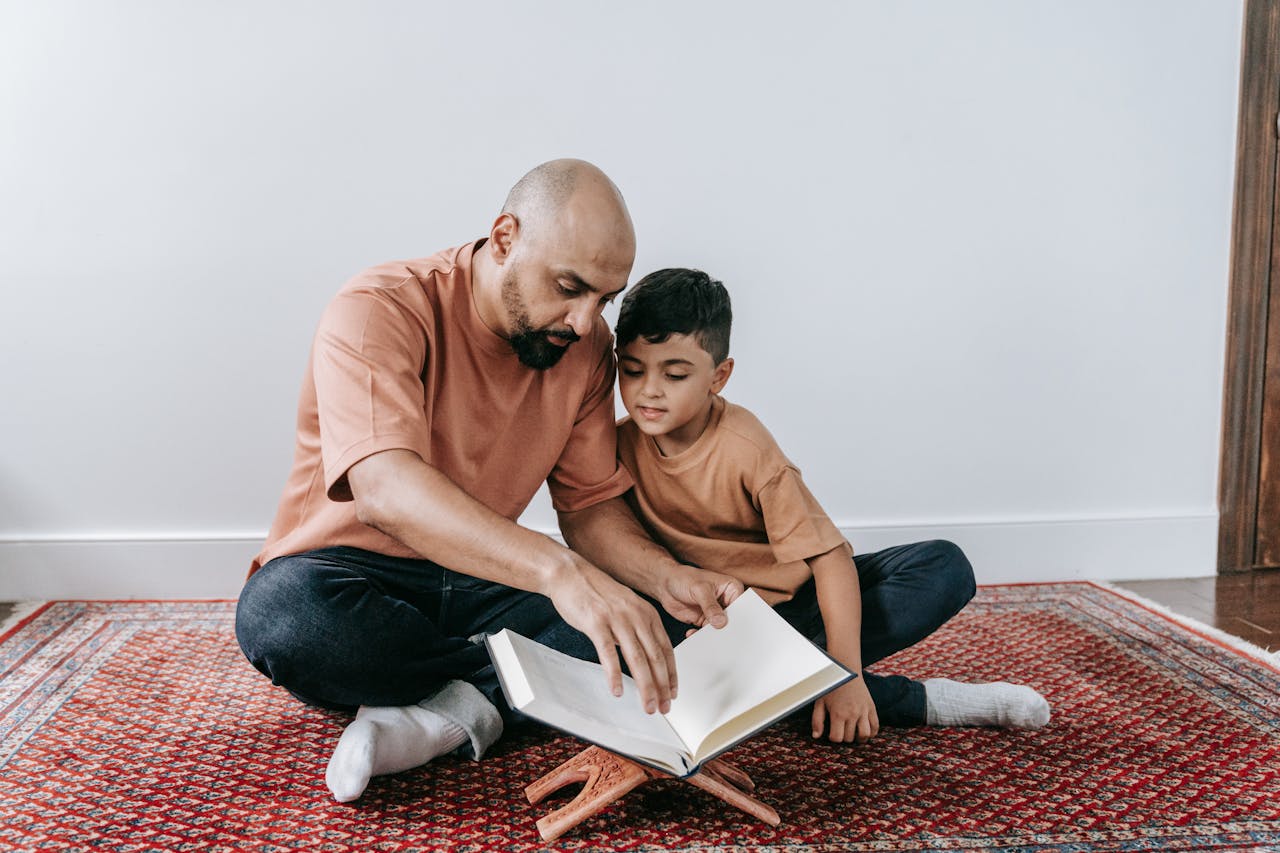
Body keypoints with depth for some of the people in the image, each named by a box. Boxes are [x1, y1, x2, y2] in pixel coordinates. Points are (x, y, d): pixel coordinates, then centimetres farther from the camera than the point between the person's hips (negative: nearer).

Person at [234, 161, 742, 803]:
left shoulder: (586, 346, -3)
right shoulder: (378, 312, -22)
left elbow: (590, 507, 2)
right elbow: (385, 487, -38)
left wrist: (669, 579, -20)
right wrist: (559, 570, -52)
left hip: (478, 582, 4)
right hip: (348, 574, -3)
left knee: (646, 624, -19)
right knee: (284, 616, -39)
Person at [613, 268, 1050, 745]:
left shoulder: (745, 448, -21)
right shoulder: (619, 446, -11)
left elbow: (830, 557, -25)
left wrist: (847, 674, -34)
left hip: (793, 598, -1)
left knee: (945, 567, -19)